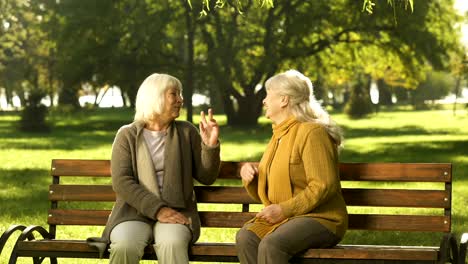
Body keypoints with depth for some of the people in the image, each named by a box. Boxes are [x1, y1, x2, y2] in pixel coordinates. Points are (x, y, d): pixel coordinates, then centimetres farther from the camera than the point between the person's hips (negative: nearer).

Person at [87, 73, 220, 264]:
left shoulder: (186, 132, 13)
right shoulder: (128, 135, 7)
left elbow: (206, 177, 12)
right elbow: (121, 182, -6)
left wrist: (210, 146, -7)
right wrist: (157, 210, -18)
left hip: (176, 212, 1)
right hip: (134, 213, -1)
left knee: (172, 245, -35)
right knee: (125, 247, -34)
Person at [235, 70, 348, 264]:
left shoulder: (312, 133, -9)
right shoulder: (278, 136, 19)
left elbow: (323, 186, -19)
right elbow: (263, 194, 23)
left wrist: (284, 209, -21)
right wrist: (250, 174, 2)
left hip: (320, 218, -8)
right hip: (282, 218, 8)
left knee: (271, 245, -34)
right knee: (245, 237, -23)